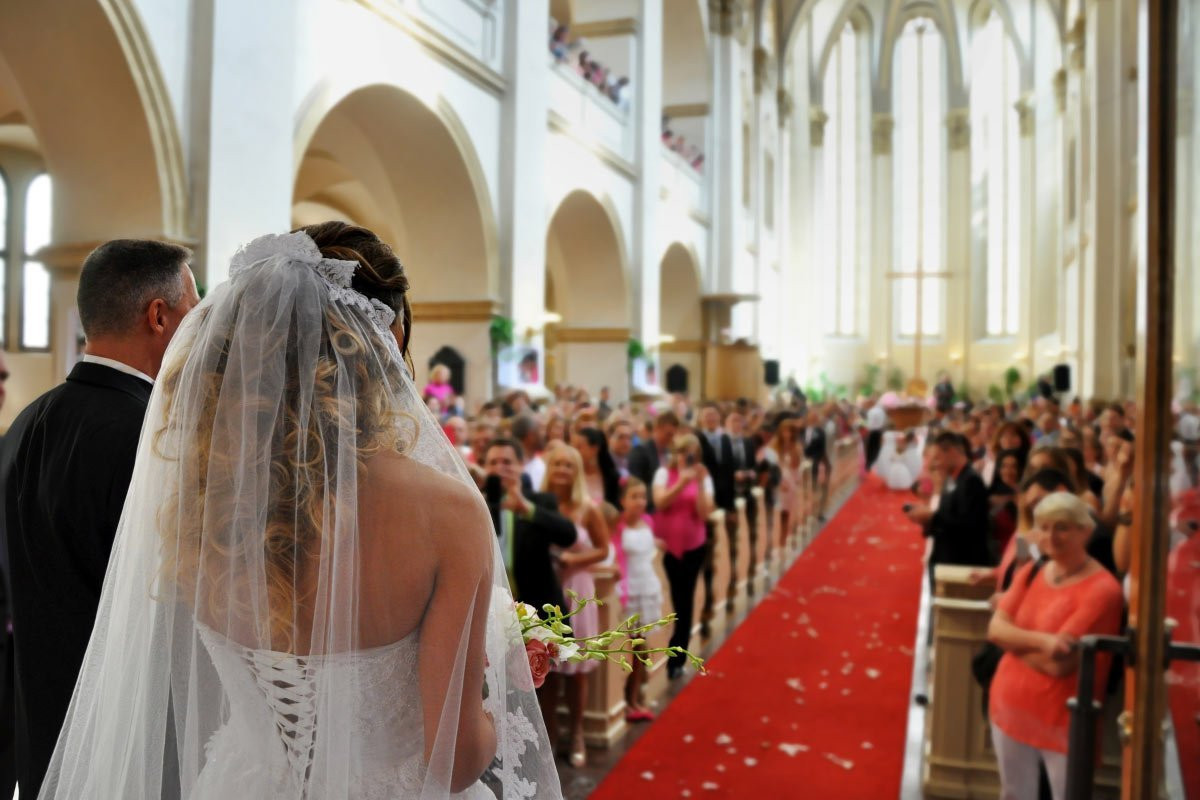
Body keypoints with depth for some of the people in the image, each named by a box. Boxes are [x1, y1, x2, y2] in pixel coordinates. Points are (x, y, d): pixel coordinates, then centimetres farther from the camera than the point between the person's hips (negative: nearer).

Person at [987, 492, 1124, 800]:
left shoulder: (1102, 589, -17)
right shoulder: (1030, 572, 4)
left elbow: (1058, 663, -22)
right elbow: (994, 629, -6)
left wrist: (1015, 638, -7)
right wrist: (1041, 640, -23)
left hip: (1063, 719, -6)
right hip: (1011, 707, 6)